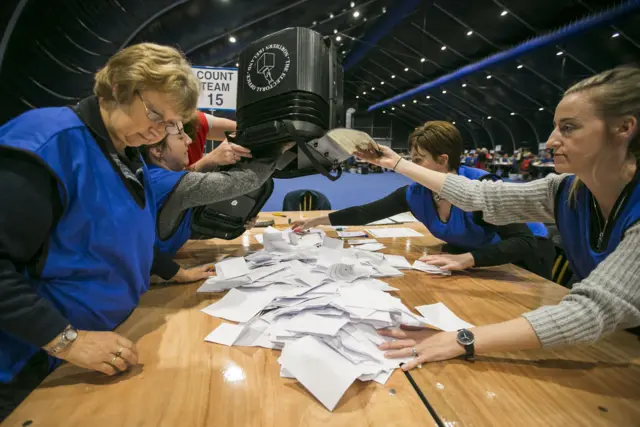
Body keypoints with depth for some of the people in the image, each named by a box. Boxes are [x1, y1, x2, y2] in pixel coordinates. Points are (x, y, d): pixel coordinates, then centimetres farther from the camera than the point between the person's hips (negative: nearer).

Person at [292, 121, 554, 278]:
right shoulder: (415, 193, -17)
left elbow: (524, 243, -39)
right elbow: (366, 213, -11)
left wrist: (466, 260, -52)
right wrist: (319, 221, -11)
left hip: (523, 256, -5)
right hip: (470, 255, 5)